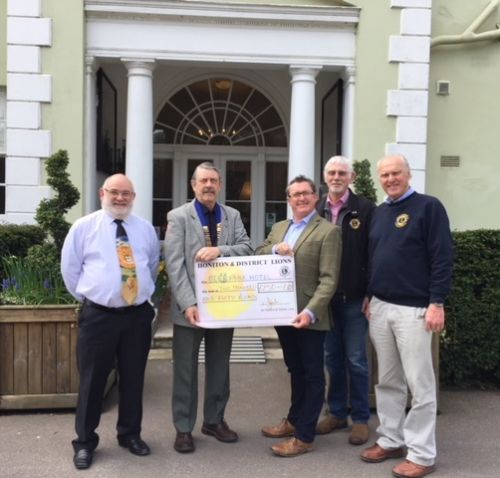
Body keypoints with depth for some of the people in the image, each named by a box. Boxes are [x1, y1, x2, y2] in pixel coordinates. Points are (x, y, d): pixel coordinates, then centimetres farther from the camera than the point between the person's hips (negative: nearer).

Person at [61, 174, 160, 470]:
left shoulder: (146, 229, 6)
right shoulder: (84, 227, -2)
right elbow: (70, 268, 5)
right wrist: (87, 297, 7)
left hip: (138, 314, 3)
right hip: (98, 315, -2)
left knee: (133, 378, 13)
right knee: (92, 380, 5)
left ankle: (130, 434, 31)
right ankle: (85, 441, 23)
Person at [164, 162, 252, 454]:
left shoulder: (233, 216, 7)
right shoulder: (178, 217, -4)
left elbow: (247, 248, -5)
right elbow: (175, 265, -12)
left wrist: (219, 250, -23)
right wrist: (188, 303, -21)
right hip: (190, 306, -3)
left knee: (220, 367, 15)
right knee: (186, 369, 8)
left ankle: (214, 420, 32)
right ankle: (184, 427, 22)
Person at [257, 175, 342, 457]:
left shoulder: (328, 231, -10)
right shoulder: (279, 228, 13)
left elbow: (329, 279, -16)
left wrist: (310, 312, -26)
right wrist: (275, 249, -11)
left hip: (309, 316, -6)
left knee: (312, 375, 7)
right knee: (296, 371, 21)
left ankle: (305, 436, 16)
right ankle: (294, 420, 37)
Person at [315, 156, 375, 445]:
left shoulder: (366, 209, -5)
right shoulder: (316, 210, 8)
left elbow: (374, 254, -7)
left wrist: (371, 294, -12)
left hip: (354, 297, -4)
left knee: (356, 359, 5)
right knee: (332, 357, 14)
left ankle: (361, 418, 20)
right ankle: (337, 413, 28)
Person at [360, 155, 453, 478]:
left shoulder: (429, 206, -5)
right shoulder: (379, 212, 14)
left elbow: (443, 257, -10)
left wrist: (437, 303, -15)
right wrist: (369, 297, 14)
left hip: (414, 309, -6)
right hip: (380, 307, 6)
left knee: (420, 385, 3)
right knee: (388, 381, 14)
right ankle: (391, 441, 27)